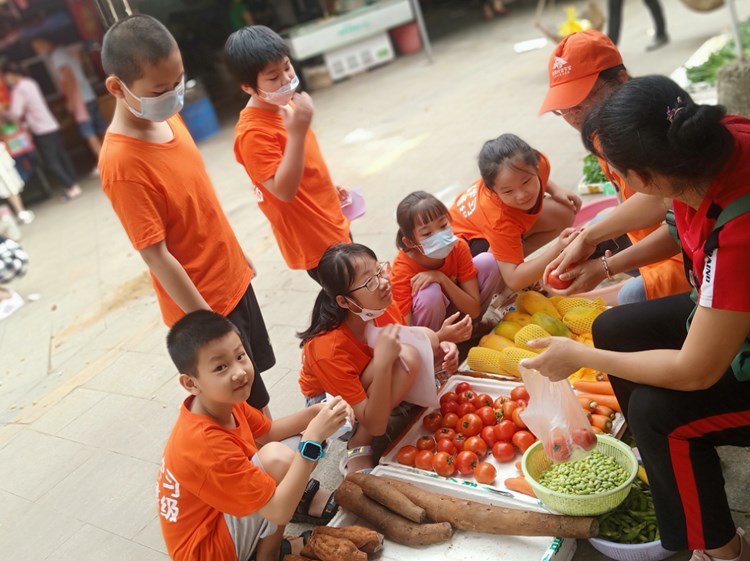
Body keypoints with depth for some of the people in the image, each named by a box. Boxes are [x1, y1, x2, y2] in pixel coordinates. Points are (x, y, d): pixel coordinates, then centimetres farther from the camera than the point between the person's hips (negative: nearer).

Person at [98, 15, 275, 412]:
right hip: (204, 301, -8)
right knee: (248, 407, 8)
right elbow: (156, 256, -24)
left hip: (232, 279, 8)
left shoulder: (167, 118, -3)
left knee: (255, 378, 24)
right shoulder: (122, 164, -28)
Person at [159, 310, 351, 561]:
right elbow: (280, 512, -31)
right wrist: (313, 438, -35)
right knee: (277, 457, -27)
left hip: (217, 515, 8)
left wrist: (314, 412, -9)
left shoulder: (223, 402, -9)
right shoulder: (206, 445, -33)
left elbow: (269, 432, 9)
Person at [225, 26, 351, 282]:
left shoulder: (285, 105, 2)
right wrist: (297, 132, -38)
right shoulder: (253, 132, -25)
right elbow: (284, 190, -31)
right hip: (313, 238, -9)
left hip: (331, 223, 9)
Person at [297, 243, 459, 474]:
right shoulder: (328, 347, -37)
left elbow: (411, 342, 3)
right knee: (404, 358, -32)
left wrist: (439, 350, -20)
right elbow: (376, 425, -34)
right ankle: (358, 449, -17)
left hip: (372, 386, 6)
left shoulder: (382, 307, -20)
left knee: (426, 337, -18)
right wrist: (383, 362, -46)